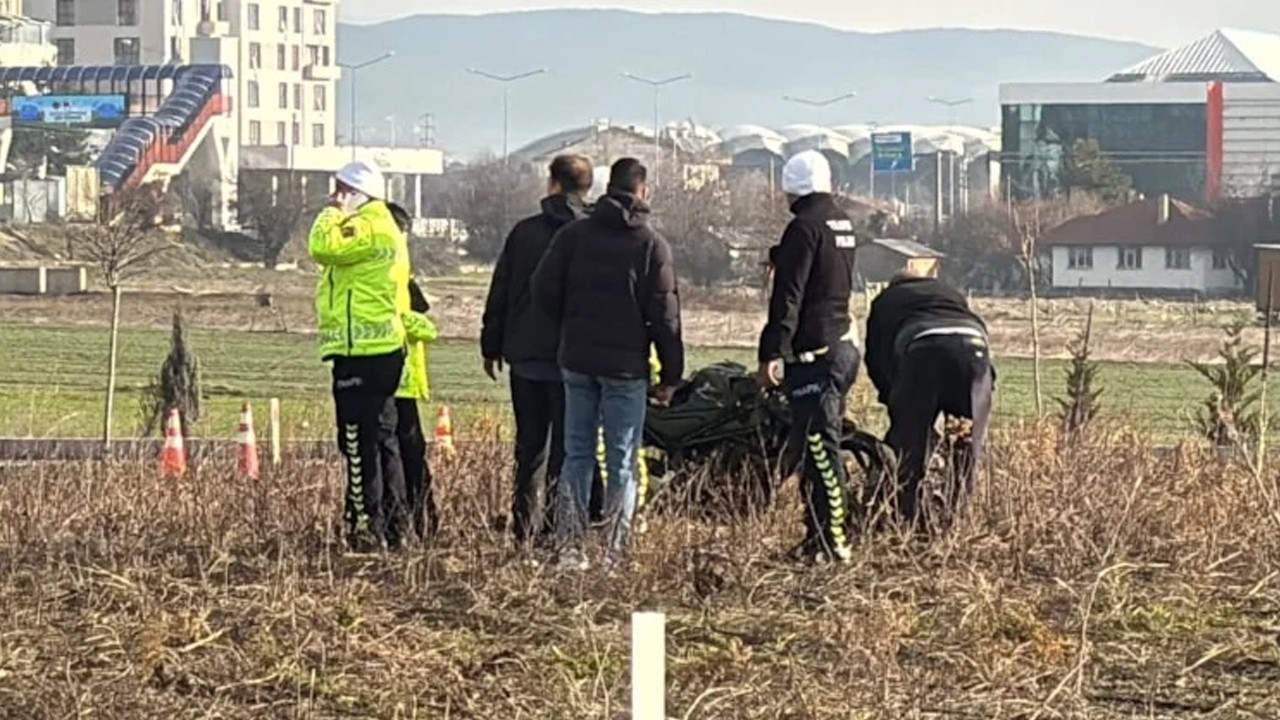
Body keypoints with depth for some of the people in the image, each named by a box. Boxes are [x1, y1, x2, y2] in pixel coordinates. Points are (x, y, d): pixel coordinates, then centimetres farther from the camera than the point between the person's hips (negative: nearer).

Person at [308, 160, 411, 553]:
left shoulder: (370, 228, -13)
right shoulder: (380, 227, 20)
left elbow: (324, 247, -23)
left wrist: (332, 212, -11)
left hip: (362, 353, -11)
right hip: (381, 350, 11)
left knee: (360, 444, -10)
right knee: (382, 440, 14)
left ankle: (367, 527, -10)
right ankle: (392, 526, 19)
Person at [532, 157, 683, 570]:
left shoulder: (573, 235, 3)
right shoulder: (651, 245, -6)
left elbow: (544, 289, 0)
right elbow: (665, 314, -6)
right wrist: (671, 374, -1)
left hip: (577, 361, 3)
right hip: (626, 366, -3)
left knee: (576, 455, 10)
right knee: (622, 462, 2)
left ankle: (569, 547, 6)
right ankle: (616, 554, -1)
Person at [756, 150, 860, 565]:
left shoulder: (805, 227, -13)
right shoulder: (842, 224, 14)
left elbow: (788, 296, -17)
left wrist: (773, 352, -17)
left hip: (814, 354, -9)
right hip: (843, 346, 9)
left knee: (821, 449, -9)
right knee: (824, 447, 14)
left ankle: (831, 542, -10)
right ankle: (819, 536, 18)